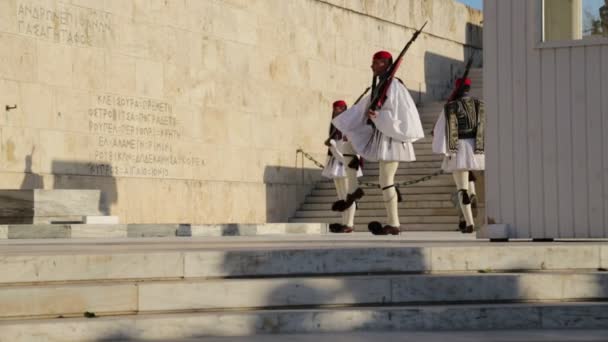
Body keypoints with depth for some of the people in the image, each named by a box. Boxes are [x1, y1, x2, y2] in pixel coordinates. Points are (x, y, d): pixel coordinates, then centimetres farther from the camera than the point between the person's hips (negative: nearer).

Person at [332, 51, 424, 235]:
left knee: (386, 180, -9)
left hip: (392, 137, -9)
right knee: (386, 180, 11)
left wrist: (377, 116, -18)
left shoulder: (394, 85, -13)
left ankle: (393, 224, -6)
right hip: (382, 136, 9)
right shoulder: (379, 86, 15)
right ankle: (393, 223, 16)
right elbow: (365, 107, 23)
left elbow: (402, 113, -18)